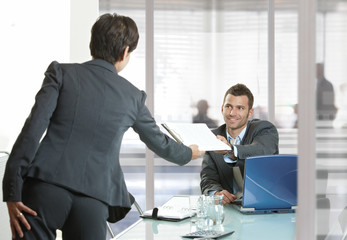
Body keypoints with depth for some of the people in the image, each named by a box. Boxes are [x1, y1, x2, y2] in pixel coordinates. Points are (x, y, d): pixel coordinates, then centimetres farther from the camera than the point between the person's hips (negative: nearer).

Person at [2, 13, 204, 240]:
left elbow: (33, 130, -5)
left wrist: (12, 192, -4)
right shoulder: (133, 97, 11)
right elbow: (158, 141, 27)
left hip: (44, 189, -1)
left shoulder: (61, 73, 5)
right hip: (93, 201, 1)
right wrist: (188, 153, 48)